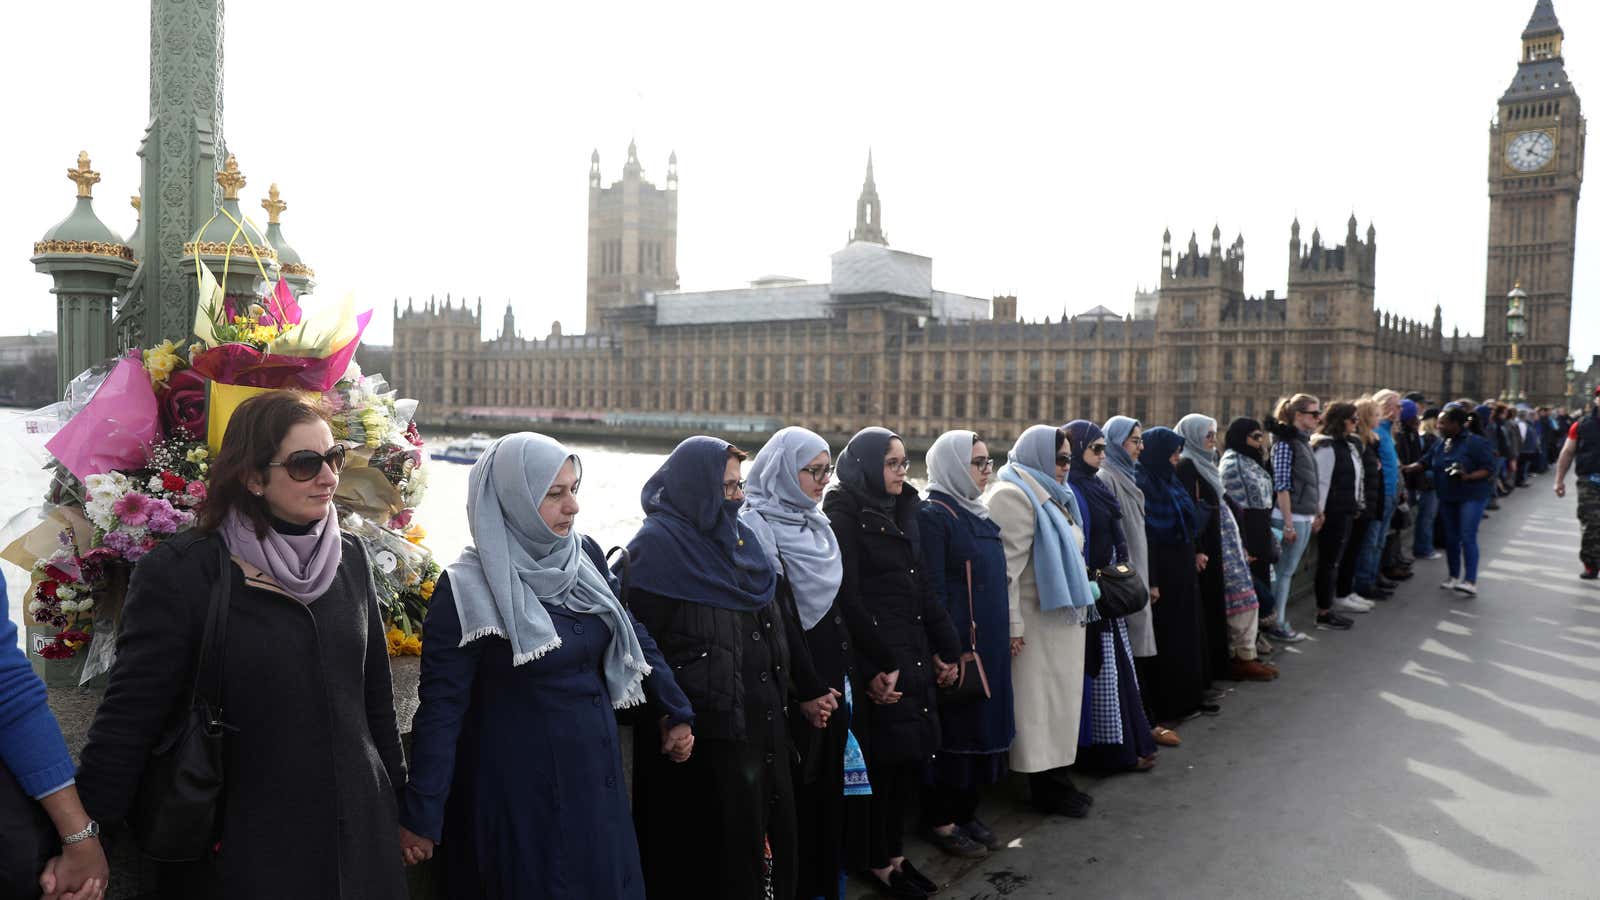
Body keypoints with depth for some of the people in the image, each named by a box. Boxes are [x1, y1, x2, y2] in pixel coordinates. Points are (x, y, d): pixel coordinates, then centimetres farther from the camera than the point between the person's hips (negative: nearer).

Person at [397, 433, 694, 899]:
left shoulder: (585, 555, -1)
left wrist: (677, 711, 14)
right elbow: (442, 704, -14)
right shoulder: (468, 589, -16)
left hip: (596, 772, 6)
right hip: (518, 788, -5)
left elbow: (631, 633, 12)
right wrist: (421, 813, -14)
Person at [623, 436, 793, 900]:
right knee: (724, 838, 3)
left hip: (764, 716, 7)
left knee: (773, 821, 13)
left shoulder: (740, 537, 11)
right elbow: (645, 640, -14)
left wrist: (784, 695, 14)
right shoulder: (655, 546, -11)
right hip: (708, 724, -7)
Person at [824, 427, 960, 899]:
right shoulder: (844, 516, -9)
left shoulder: (899, 512, 15)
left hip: (914, 654, 7)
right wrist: (876, 665, -19)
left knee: (912, 755, 9)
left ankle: (895, 851, 22)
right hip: (877, 660, -7)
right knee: (883, 759, 0)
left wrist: (946, 649, 12)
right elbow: (848, 596, -16)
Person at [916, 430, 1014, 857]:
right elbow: (933, 591, -18)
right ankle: (941, 821, 14)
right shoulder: (933, 515, -14)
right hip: (957, 642, -9)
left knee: (982, 721, 14)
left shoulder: (977, 513, 13)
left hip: (989, 642, 9)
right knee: (954, 725, 1)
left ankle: (965, 811, 26)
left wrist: (1007, 631, 16)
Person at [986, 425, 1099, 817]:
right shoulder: (1014, 495, -14)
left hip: (1062, 618, 10)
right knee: (1040, 701, -2)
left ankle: (1055, 778, 22)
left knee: (1058, 699, 13)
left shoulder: (1050, 495, 17)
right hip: (1037, 620, -10)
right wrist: (1012, 625, -23)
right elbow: (1008, 566, -20)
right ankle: (1045, 786, 7)